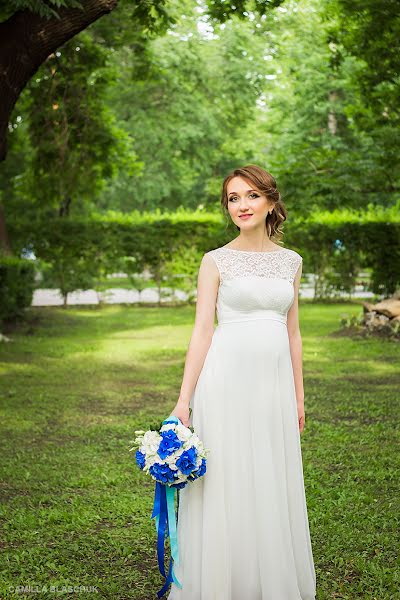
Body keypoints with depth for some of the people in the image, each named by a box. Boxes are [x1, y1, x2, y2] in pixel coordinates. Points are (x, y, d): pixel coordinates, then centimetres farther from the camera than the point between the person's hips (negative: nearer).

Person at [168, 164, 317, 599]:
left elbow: (292, 332, 14)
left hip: (274, 383, 4)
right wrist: (183, 400, -9)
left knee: (273, 486, 10)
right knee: (225, 484, 1)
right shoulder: (216, 261, 0)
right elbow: (202, 331, -4)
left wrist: (299, 395, 13)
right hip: (227, 379, -3)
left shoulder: (290, 261, 11)